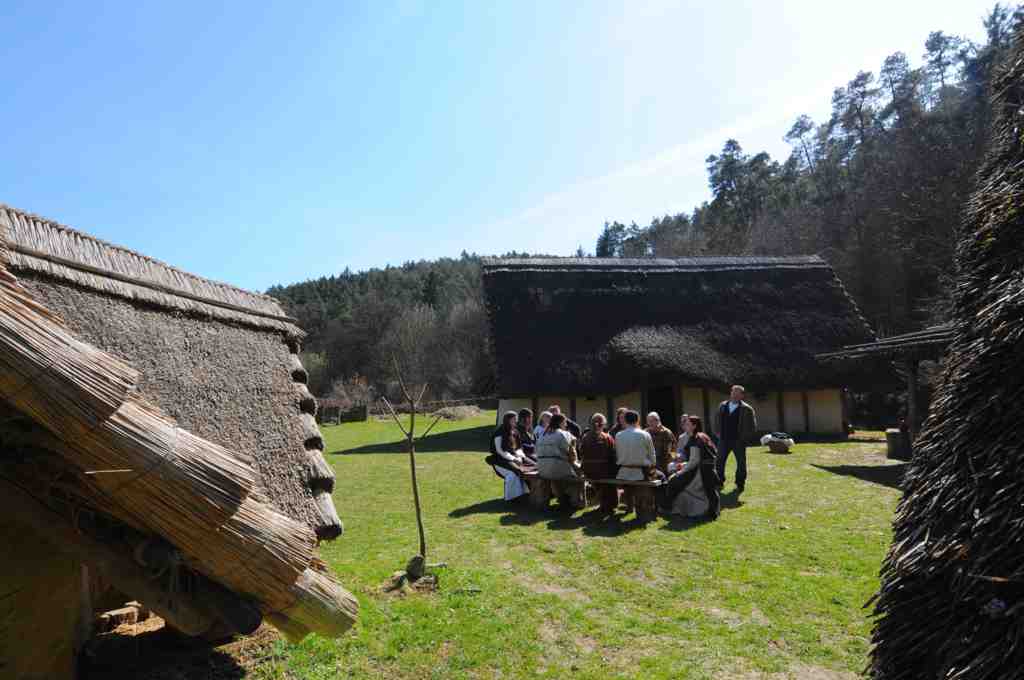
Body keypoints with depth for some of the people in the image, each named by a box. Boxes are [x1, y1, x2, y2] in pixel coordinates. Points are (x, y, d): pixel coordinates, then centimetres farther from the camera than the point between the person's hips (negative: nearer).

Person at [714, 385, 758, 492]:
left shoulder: (746, 409, -5)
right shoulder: (722, 406, 8)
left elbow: (752, 426, -2)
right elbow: (717, 421, 19)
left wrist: (744, 437, -6)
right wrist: (718, 433, 10)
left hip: (739, 441, -3)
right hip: (723, 439, 3)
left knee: (741, 463, 5)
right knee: (720, 461, 6)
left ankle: (740, 484, 17)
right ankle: (719, 482, 18)